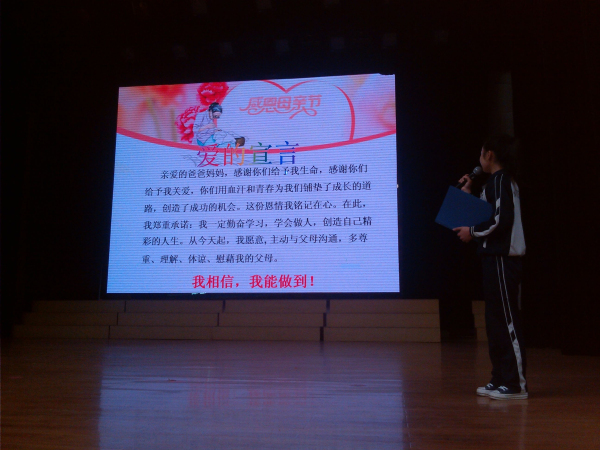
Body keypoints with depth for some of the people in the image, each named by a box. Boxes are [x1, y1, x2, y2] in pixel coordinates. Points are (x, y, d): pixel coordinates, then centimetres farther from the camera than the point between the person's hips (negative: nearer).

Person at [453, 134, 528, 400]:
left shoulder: (499, 180, -9)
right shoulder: (499, 181, 20)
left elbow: (502, 219, -20)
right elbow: (488, 215, 21)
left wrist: (473, 232, -10)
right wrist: (467, 195, 19)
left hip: (502, 258, -10)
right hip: (496, 257, 10)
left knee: (506, 319, -8)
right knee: (497, 319, 11)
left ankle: (516, 383, -2)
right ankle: (501, 379, 17)